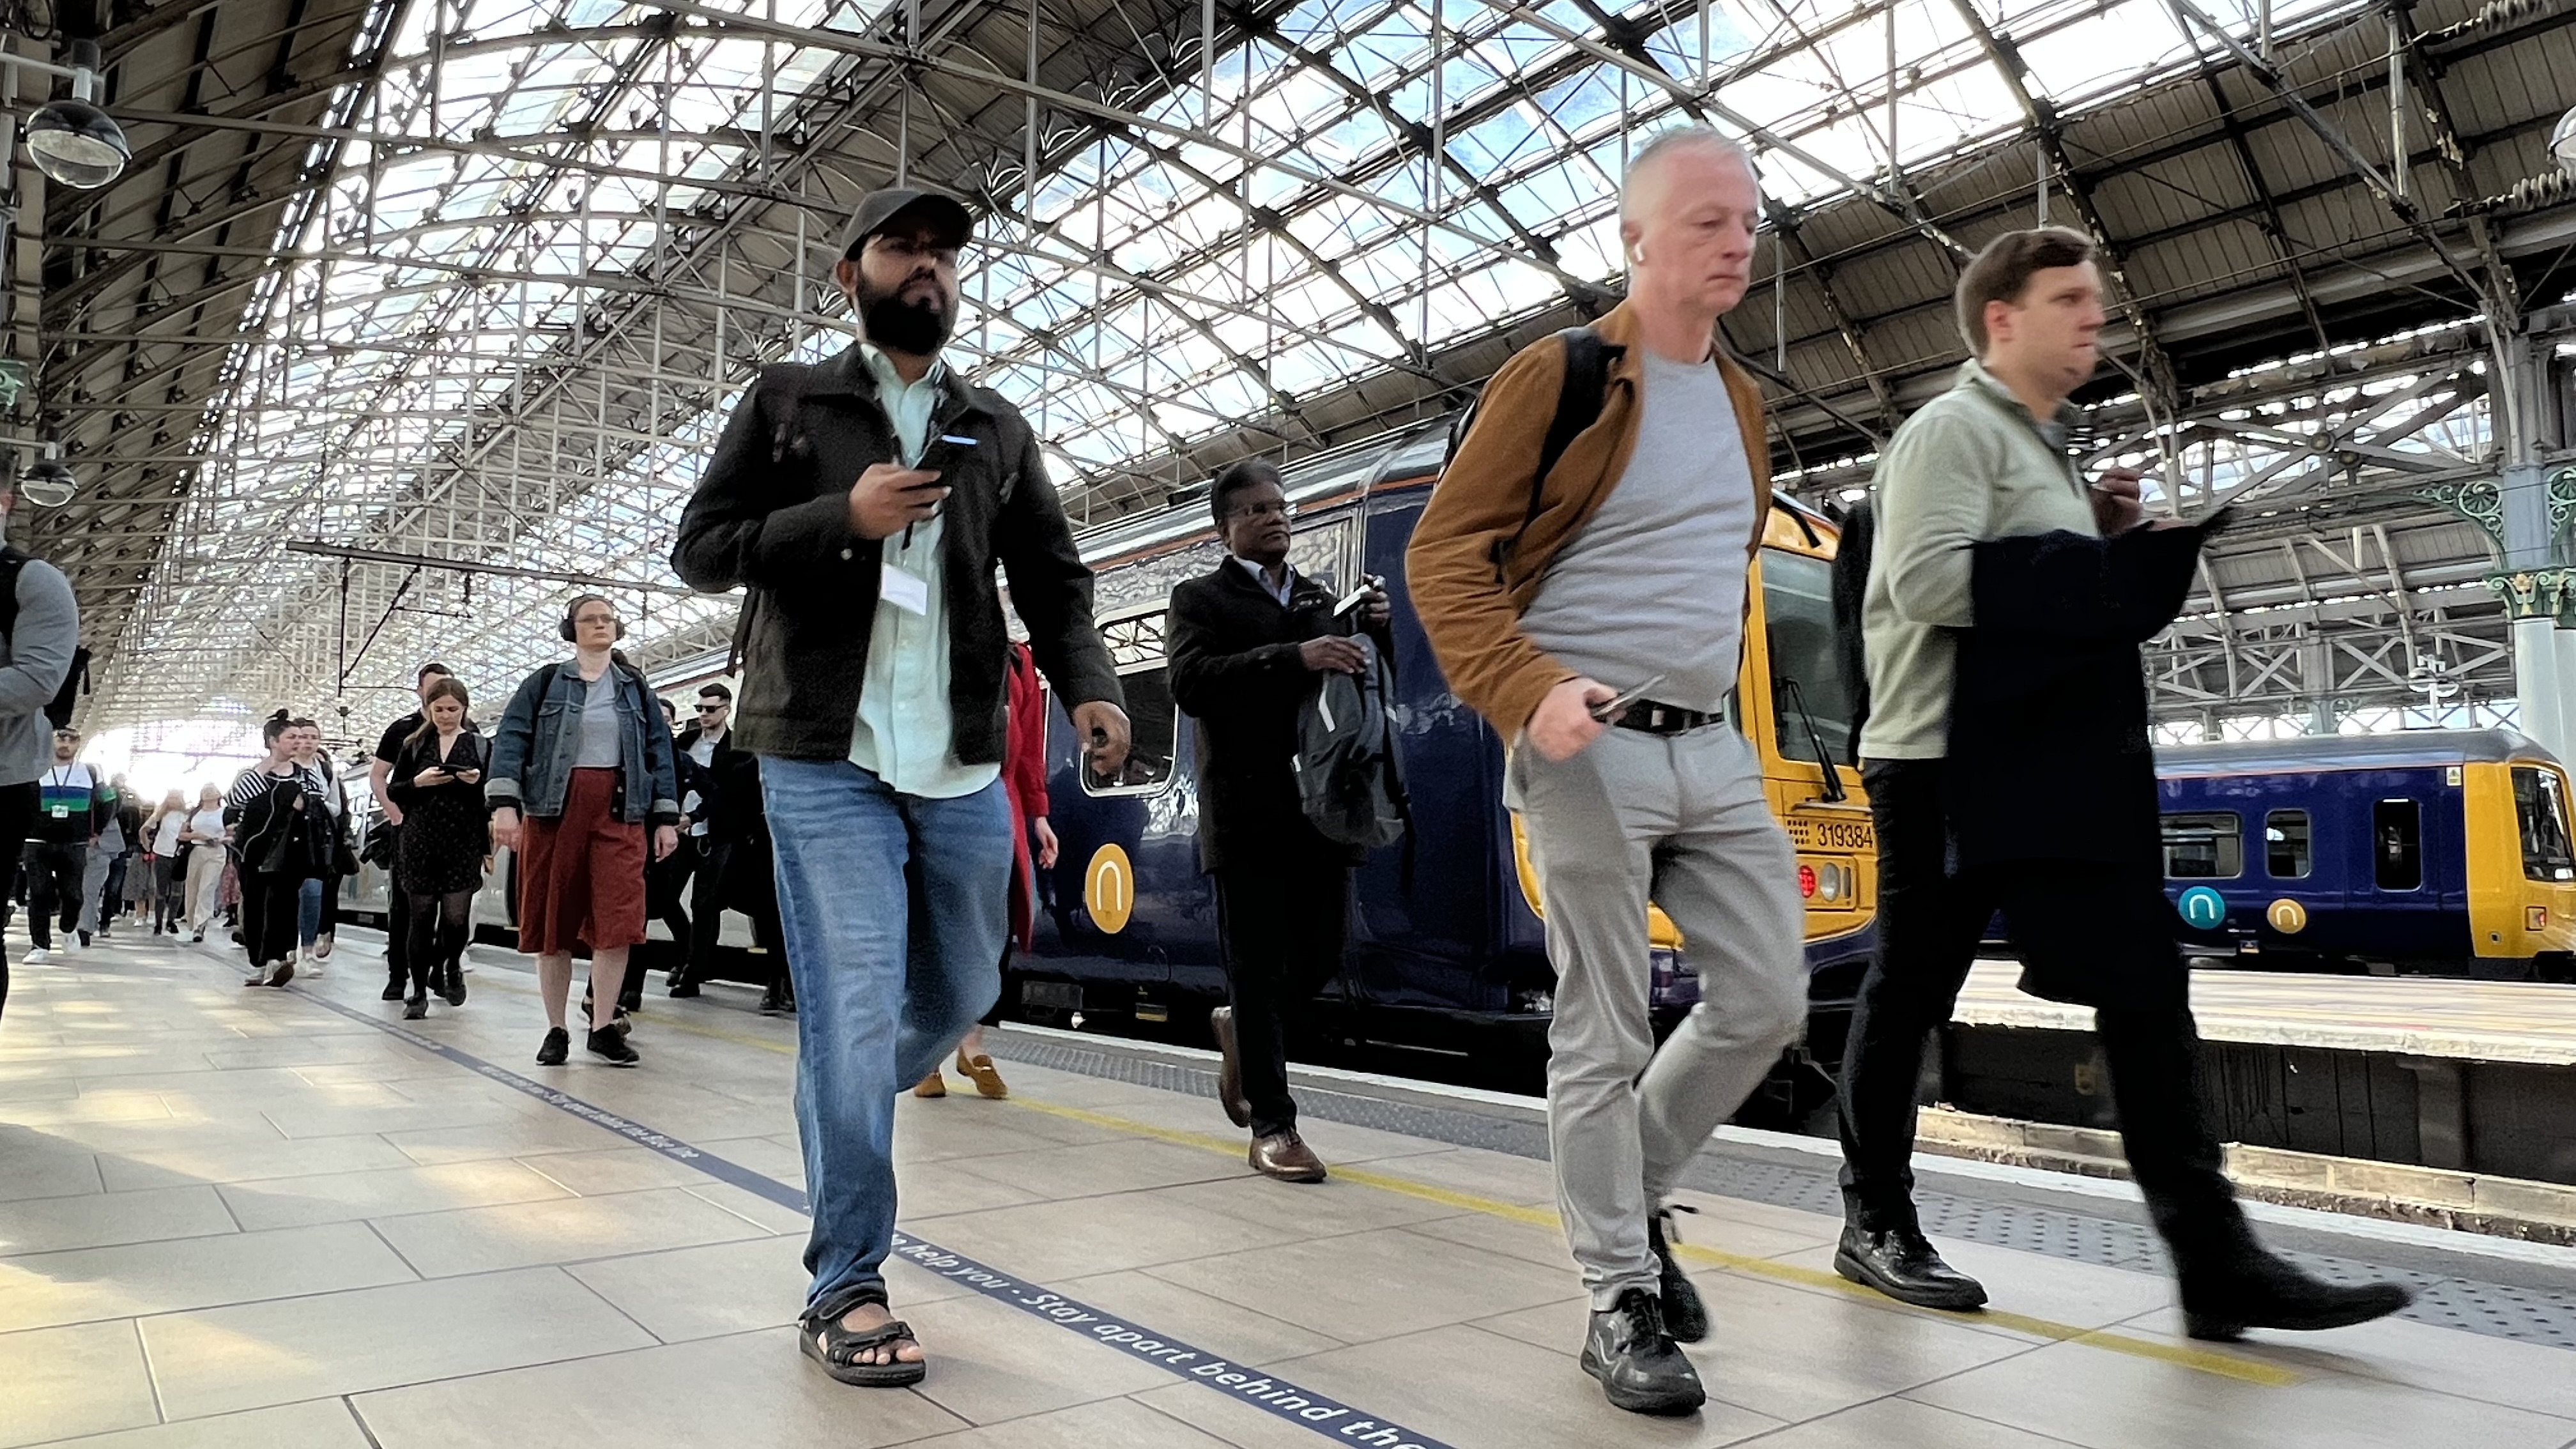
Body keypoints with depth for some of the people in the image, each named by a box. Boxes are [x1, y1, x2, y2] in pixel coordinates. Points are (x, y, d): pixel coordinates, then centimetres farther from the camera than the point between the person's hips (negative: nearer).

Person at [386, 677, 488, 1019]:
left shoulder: (479, 745, 8)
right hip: (420, 841, 1)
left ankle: (449, 967, 26)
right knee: (421, 917, 2)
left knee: (457, 917, -4)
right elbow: (394, 792, 10)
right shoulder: (414, 745, 12)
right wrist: (418, 782, -9)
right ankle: (419, 991, 12)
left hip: (464, 841, -1)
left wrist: (478, 782, -13)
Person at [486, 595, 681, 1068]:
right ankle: (556, 1029, 14)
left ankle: (604, 1026, 1)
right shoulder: (544, 683, 7)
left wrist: (666, 817, 5)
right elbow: (511, 738, -2)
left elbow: (659, 751, 12)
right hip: (553, 811, -1)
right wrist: (505, 803, -15)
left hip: (619, 814, 1)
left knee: (617, 922, -9)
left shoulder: (636, 688, 14)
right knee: (552, 924, 3)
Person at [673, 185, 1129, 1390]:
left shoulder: (997, 428, 13)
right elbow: (699, 549, 2)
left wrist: (1088, 685, -10)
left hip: (964, 768, 4)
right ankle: (845, 1288, 7)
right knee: (855, 1010, -7)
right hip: (826, 762, -4)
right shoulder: (788, 402, 6)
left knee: (962, 993, 15)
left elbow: (1054, 577, 9)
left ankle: (838, 1119, 45)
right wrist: (842, 517, -14)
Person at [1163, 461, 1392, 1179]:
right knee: (1261, 970, 1)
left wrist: (1377, 632, -1)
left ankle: (1240, 1027, 38)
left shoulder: (1321, 597, 20)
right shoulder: (1200, 598, 5)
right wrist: (1293, 657, -23)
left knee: (1321, 959, 8)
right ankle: (1272, 1127, 11)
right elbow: (1190, 683, -14)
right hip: (1248, 815, -5)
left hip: (1321, 809, 5)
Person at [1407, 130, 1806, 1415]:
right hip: (1591, 752, -7)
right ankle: (1621, 1303, 16)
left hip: (1713, 750, 7)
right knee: (1605, 1038, 0)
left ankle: (1632, 1195, 30)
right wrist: (1528, 692, -23)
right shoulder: (1559, 377, -7)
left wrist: (1712, 699, 18)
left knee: (1768, 1001, 7)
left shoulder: (1742, 400, 15)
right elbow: (1442, 554, -10)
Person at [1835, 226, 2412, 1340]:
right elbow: (1929, 577, -22)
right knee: (1908, 992, 3)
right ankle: (1876, 1226, 18)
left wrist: (2114, 540, 6)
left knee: (2144, 993, 2)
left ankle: (2216, 1263, 6)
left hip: (2059, 771, 9)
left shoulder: (2051, 449, 22)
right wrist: (2107, 562, -14)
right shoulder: (1952, 429, -7)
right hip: (1947, 766, -9)